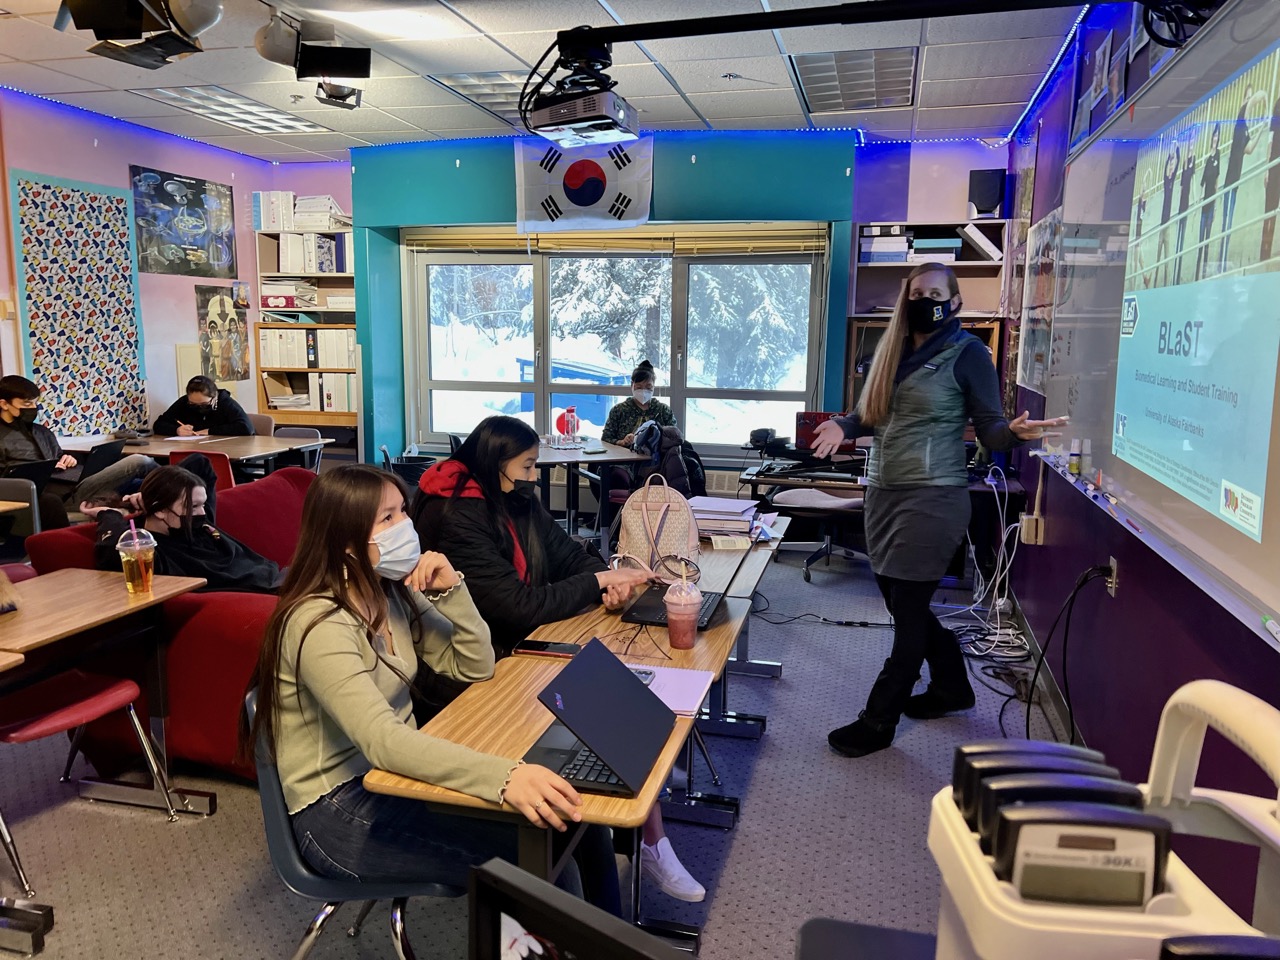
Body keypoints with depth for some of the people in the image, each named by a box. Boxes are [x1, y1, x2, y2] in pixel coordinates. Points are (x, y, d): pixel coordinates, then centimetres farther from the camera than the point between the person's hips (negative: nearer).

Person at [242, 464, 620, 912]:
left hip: (394, 770, 8)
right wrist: (504, 775, -50)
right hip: (340, 812, -7)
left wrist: (451, 590, -12)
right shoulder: (319, 625, -23)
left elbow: (475, 667, 5)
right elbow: (380, 739, -37)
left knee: (575, 810, -4)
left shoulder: (395, 594, 1)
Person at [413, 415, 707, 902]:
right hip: (491, 659, -8)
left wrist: (607, 579, -12)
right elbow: (520, 605, -24)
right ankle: (651, 841, -2)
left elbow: (569, 554, 10)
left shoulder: (518, 502, 5)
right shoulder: (458, 520, -20)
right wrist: (598, 583, -16)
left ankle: (653, 842, -4)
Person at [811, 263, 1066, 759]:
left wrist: (1014, 431, -29)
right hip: (883, 493, 7)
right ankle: (951, 686, 37)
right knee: (902, 601, 14)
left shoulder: (967, 353, -5)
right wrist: (843, 426, -1)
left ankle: (878, 722, 10)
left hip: (932, 498, -7)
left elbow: (989, 428, -7)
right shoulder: (894, 350, 12)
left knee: (907, 608, -1)